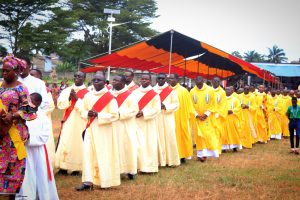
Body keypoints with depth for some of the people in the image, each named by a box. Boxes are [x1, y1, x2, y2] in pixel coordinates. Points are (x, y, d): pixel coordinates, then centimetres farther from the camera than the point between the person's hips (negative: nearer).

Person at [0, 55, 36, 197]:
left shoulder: (21, 88, -6)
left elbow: (27, 109, -9)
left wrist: (12, 116, -20)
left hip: (14, 131, -5)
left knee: (13, 161, 3)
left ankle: (13, 191, 12)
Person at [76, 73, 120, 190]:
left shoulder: (109, 97, -9)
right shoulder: (88, 96, 6)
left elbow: (114, 115, -12)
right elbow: (82, 111, 14)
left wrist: (98, 115, -19)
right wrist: (88, 114, -9)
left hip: (105, 131, -4)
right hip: (90, 129, 5)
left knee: (104, 155, 1)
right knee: (88, 154, -4)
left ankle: (106, 181, 12)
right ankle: (88, 181, -4)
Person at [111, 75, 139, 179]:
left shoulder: (129, 95, -8)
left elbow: (134, 109, -14)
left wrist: (120, 114, -20)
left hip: (125, 127, -5)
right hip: (113, 126, 5)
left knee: (126, 146, 1)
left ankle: (130, 170, 11)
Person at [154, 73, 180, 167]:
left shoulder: (171, 91, 2)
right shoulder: (153, 90, 7)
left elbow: (176, 104, 0)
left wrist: (165, 106, -14)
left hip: (167, 118, -2)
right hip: (156, 118, 2)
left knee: (169, 137, -3)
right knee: (158, 138, 0)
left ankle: (171, 159, 4)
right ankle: (160, 159, 5)